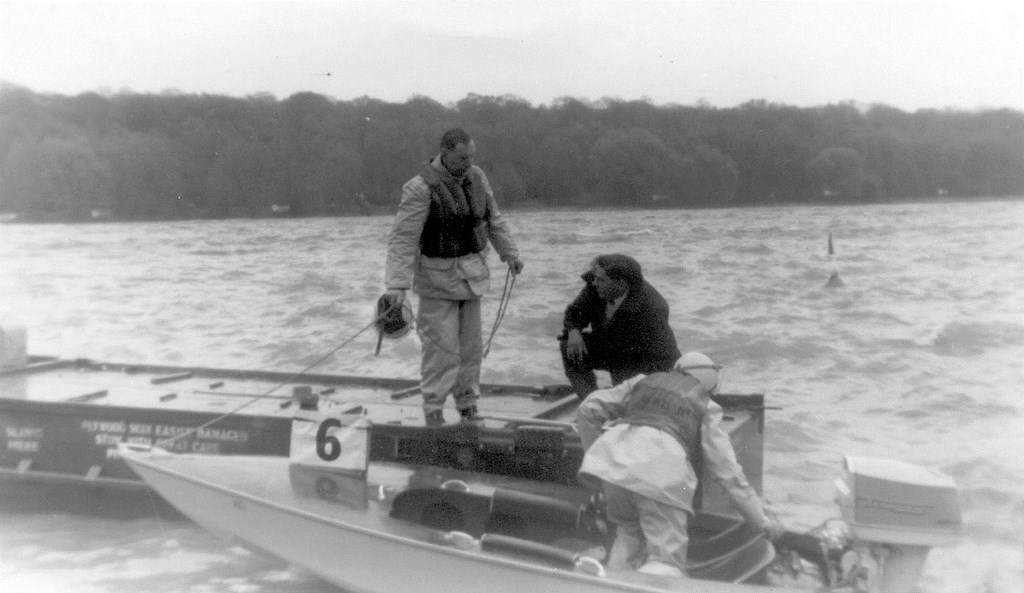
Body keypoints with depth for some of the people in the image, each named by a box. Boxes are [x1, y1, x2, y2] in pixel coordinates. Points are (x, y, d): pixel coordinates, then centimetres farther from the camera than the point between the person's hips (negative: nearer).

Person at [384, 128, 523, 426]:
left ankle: (468, 407, 23)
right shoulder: (421, 187, -19)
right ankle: (433, 411, 5)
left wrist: (510, 252, 21)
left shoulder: (476, 176, 1)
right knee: (442, 348, -8)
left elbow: (493, 219, 16)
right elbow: (403, 238, -23)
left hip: (471, 273, 6)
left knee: (471, 345, 10)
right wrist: (397, 285, -30)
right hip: (437, 277, -6)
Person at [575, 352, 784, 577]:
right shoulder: (706, 409, 24)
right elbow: (728, 471, 22)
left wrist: (593, 453, 43)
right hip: (660, 468, -4)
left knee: (630, 532, 29)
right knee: (667, 564, 1)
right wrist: (761, 521, 31)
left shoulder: (643, 381, 32)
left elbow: (587, 410, 29)